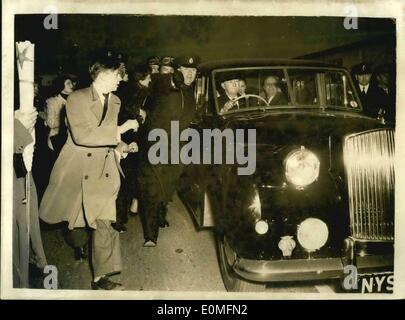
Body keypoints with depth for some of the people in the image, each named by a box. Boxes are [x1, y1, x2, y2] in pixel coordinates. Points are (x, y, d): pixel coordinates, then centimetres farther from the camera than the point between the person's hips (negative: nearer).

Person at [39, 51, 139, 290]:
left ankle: (101, 276, 3)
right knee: (75, 217, 12)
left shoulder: (115, 101, 8)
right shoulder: (77, 98, -11)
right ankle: (78, 241, 47)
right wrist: (119, 130, -23)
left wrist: (118, 146, 0)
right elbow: (82, 135, -24)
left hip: (103, 171, 4)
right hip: (77, 169, -4)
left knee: (106, 223, -4)